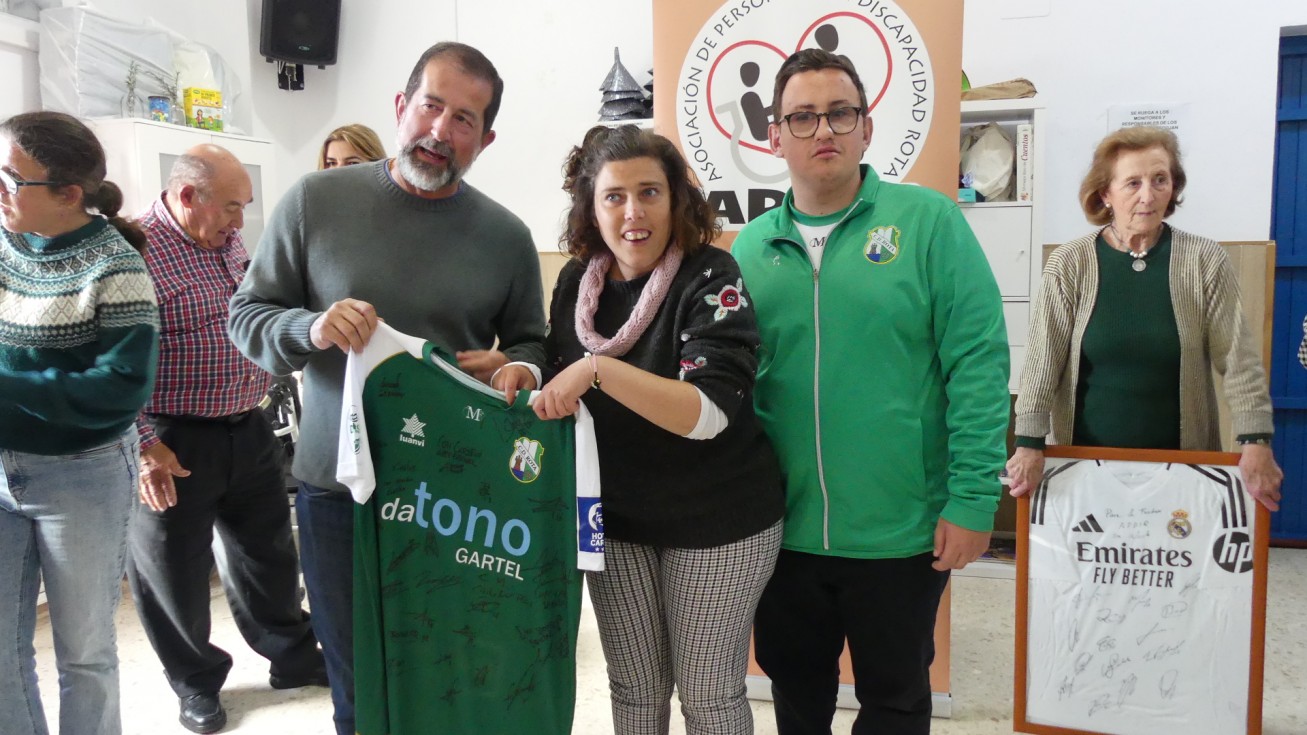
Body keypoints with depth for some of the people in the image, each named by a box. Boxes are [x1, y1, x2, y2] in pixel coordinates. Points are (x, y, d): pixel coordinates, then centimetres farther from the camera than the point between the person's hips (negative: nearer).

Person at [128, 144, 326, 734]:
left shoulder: (230, 244, 8)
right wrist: (144, 444, -22)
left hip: (249, 432, 7)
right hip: (173, 446, -7)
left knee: (267, 552, 19)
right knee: (175, 568, 10)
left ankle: (292, 658, 35)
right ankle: (196, 682, 30)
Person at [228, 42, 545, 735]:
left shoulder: (506, 236, 1)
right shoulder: (315, 200, -3)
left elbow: (530, 344, 12)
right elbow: (246, 315, 2)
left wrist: (511, 368, -11)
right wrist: (310, 329, -18)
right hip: (336, 488, 0)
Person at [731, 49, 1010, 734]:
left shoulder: (928, 221, -8)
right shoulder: (749, 249, 3)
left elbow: (977, 364, -11)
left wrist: (972, 499, -14)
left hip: (901, 529, -3)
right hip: (783, 526, 3)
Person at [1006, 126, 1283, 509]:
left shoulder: (1205, 260, -2)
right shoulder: (1070, 263, -4)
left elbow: (1239, 359, -4)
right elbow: (1043, 359, -9)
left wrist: (1256, 443, -13)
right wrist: (1029, 444, -16)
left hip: (1182, 459, 1)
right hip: (1086, 458, 0)